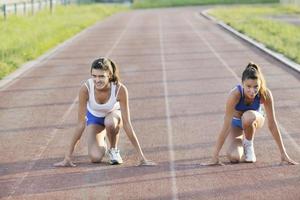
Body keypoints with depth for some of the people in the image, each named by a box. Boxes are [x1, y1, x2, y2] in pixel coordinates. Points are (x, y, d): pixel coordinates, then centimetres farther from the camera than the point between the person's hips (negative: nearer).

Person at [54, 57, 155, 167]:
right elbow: (81, 124, -26)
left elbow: (127, 124, -29)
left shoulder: (120, 89, -34)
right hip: (94, 117, 1)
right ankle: (102, 143, 19)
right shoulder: (86, 88, -32)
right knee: (95, 157, -19)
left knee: (110, 122, -38)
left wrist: (142, 157, -31)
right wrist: (67, 157, -27)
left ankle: (114, 149, -6)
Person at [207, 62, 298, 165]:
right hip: (236, 122, 0)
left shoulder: (265, 94, -32)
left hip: (255, 119, 0)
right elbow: (226, 126, -33)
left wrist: (284, 154, -22)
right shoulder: (235, 94, -36)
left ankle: (249, 145, -6)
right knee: (234, 157, -22)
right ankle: (241, 141, 15)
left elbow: (272, 124, -24)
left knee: (248, 116, -37)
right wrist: (215, 156, -33)